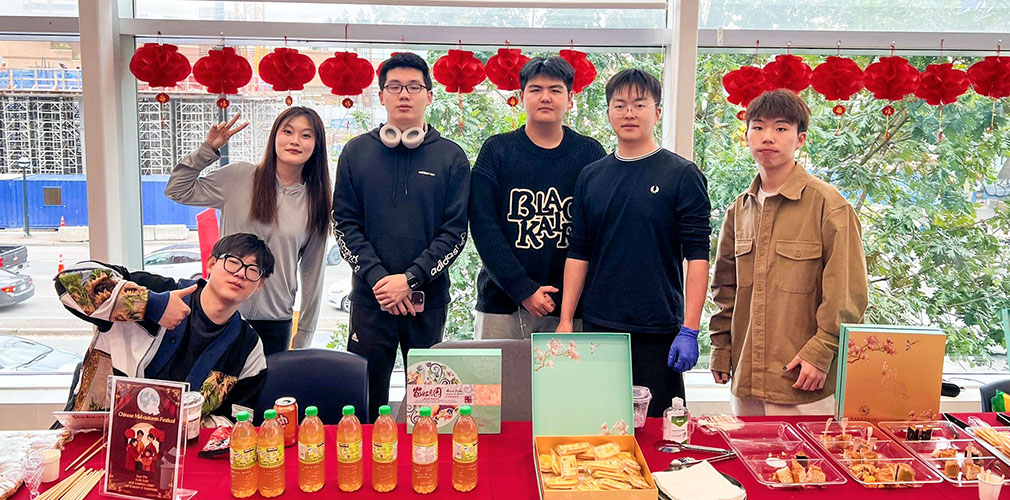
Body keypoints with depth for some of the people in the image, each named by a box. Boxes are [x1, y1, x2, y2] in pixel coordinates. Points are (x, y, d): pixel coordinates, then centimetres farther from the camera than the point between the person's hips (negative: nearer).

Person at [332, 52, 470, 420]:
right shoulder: (357, 152, 6)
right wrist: (377, 278, -11)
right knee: (364, 404, 7)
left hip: (429, 301, 0)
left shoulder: (451, 157, 3)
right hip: (369, 297, 0)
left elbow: (455, 232, -2)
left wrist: (410, 279, -13)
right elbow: (344, 224, 2)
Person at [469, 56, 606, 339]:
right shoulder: (497, 150, 2)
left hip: (568, 308, 0)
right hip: (500, 305, 0)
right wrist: (523, 290, -13)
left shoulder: (590, 154, 4)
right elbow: (483, 227, -5)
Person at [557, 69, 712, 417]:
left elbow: (697, 256, -6)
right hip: (597, 327, 3)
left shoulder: (682, 175, -2)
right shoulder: (591, 177, 9)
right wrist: (565, 320, 4)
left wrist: (690, 330, -12)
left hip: (659, 331, -3)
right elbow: (578, 253, 10)